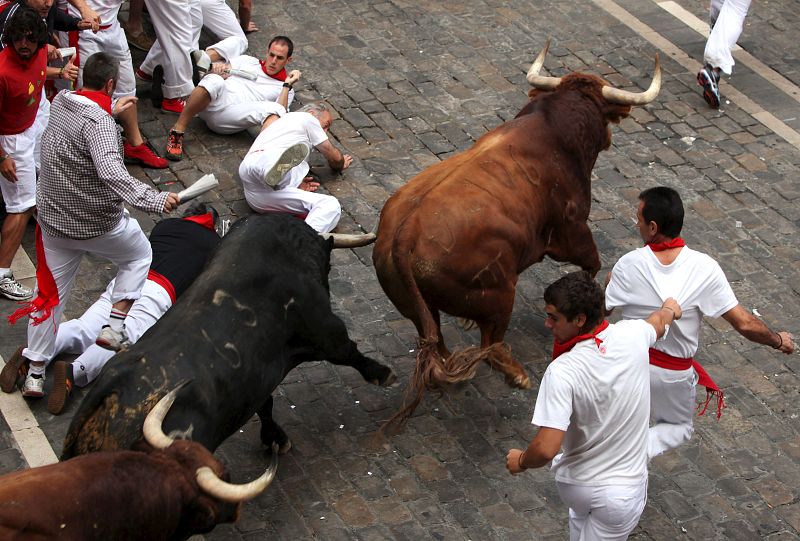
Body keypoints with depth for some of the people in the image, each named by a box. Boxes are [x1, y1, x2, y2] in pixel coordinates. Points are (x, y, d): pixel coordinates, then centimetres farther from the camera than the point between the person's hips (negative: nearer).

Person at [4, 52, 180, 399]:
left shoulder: (60, 101, -2)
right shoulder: (99, 123, -26)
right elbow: (112, 174, -39)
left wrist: (111, 111, 30)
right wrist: (155, 200, -45)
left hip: (53, 217, 6)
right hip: (97, 223, -6)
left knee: (49, 292, 16)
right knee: (139, 255, 23)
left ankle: (35, 372, 20)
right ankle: (114, 325, 12)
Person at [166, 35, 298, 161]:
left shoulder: (282, 88, 20)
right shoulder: (248, 61, 28)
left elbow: (280, 113, 1)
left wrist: (288, 85, -1)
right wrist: (217, 70, -2)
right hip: (208, 105, 1)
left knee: (272, 108, -27)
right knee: (215, 81, -35)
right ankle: (178, 131, -25)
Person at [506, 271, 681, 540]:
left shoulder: (561, 372, -30)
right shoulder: (632, 336, -16)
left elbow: (546, 449, -33)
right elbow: (658, 323, 11)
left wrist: (521, 461, -11)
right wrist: (669, 308, 35)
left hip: (573, 486, -1)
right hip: (621, 493, 1)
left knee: (581, 517, 34)